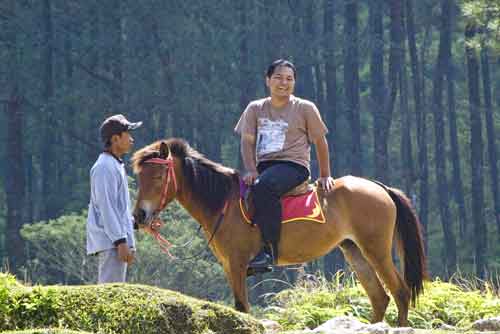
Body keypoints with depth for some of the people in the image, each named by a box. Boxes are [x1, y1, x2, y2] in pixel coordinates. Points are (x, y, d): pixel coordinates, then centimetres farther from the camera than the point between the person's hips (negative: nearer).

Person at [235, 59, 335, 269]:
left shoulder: (305, 109, 5)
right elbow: (247, 141, 7)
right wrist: (251, 170, -9)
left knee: (263, 187, -37)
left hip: (294, 165, -5)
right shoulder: (255, 109, 13)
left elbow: (320, 142, 10)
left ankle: (270, 250, -37)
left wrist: (325, 175, 9)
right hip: (264, 165, 5)